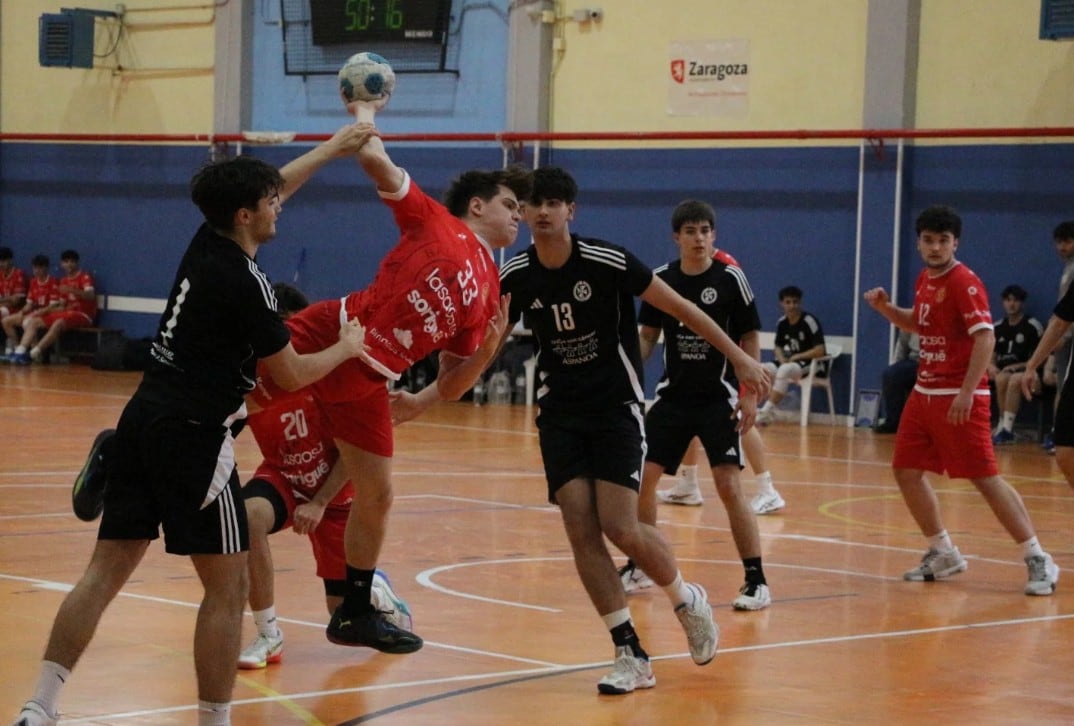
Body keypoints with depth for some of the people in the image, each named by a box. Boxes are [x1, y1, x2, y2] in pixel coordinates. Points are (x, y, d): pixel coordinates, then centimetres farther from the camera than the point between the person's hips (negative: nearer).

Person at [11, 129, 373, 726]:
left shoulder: (207, 243, 10)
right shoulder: (246, 283, -12)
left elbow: (268, 189, 30)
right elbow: (293, 375, -2)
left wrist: (333, 148, 38)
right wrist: (348, 347, 15)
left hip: (143, 423, 8)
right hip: (194, 436, -8)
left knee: (107, 571, 7)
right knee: (228, 586, 1)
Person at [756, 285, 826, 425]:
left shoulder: (809, 321, -15)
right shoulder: (782, 323, 4)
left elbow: (820, 351, -19)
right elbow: (778, 347, 15)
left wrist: (795, 357, -15)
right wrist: (782, 359, -8)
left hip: (811, 363, -7)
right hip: (789, 362, 7)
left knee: (785, 370, -35)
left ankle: (767, 411, -33)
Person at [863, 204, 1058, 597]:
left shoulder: (964, 282, -14)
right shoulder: (925, 280, 11)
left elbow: (985, 338, -21)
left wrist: (966, 393, -26)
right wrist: (885, 308, 11)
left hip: (958, 397, -9)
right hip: (925, 391, 9)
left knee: (985, 477, -10)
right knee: (906, 471, 9)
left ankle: (1038, 560, -4)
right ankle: (943, 554, 23)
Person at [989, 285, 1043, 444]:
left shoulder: (1033, 327, -3)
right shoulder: (998, 328, 14)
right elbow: (991, 356, 16)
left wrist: (1017, 366, -14)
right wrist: (991, 366, -7)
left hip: (1025, 372, -4)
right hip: (1003, 370, 4)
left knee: (1015, 379, -37)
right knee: (1001, 379, -32)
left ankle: (1006, 427, -37)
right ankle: (1004, 427, -28)